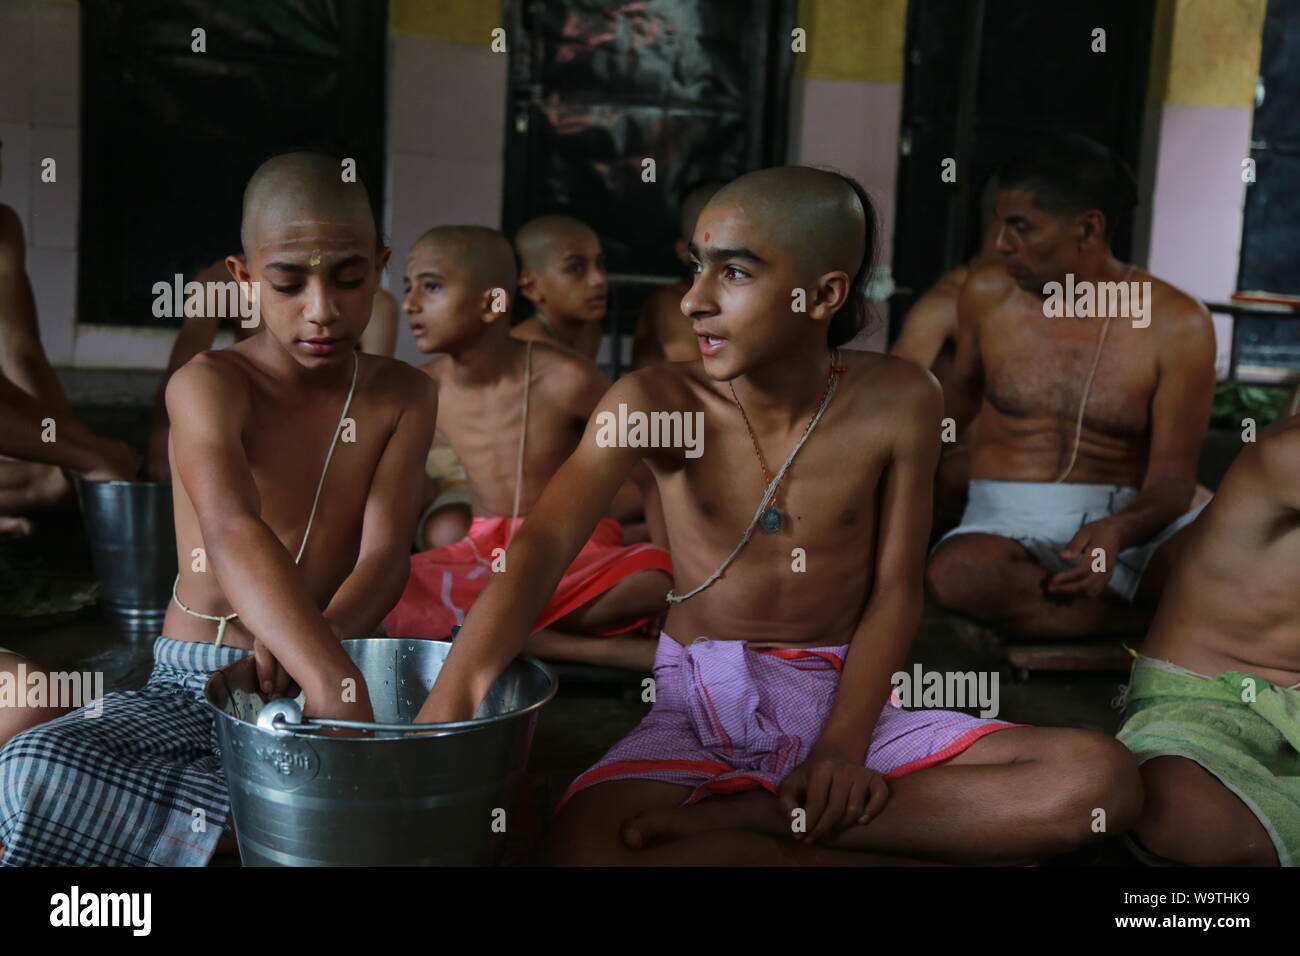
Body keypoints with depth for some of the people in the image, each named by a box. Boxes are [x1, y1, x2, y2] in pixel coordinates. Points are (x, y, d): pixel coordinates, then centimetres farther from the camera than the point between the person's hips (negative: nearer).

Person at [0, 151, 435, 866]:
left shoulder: (402, 397, 4)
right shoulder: (208, 385, -10)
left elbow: (384, 557, -8)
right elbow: (233, 534, -31)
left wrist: (306, 655, -30)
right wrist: (336, 688, -47)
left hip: (326, 667, 2)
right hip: (191, 688, -1)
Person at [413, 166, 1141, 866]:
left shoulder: (898, 401, -5)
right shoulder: (658, 402, -9)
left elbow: (895, 590, -2)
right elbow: (542, 546, -23)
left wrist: (843, 748, -14)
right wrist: (447, 706, -37)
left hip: (846, 700, 3)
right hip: (702, 711, -2)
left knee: (1101, 776, -20)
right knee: (584, 845, -34)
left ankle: (741, 819, -18)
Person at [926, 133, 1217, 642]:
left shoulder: (1176, 324, -5)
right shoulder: (987, 294, 3)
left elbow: (1172, 475, -6)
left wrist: (1118, 530, -27)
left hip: (1127, 520, -2)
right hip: (1008, 516, 3)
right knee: (956, 574, -38)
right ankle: (1164, 618, -17)